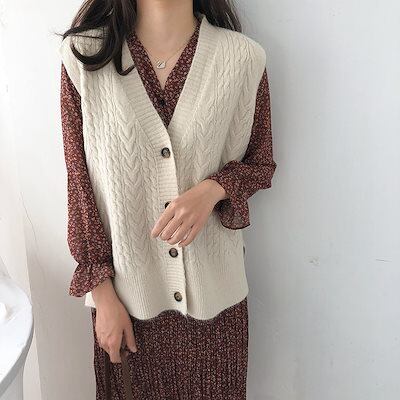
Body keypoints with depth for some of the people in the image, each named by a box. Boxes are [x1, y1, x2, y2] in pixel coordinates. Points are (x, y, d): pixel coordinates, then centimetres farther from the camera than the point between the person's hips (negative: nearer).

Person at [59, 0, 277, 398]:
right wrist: (102, 292, -4)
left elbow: (260, 164, 4)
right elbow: (80, 182, -4)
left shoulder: (243, 57, -8)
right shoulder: (84, 54, -8)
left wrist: (211, 190, -18)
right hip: (125, 292, 0)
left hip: (213, 292, 1)